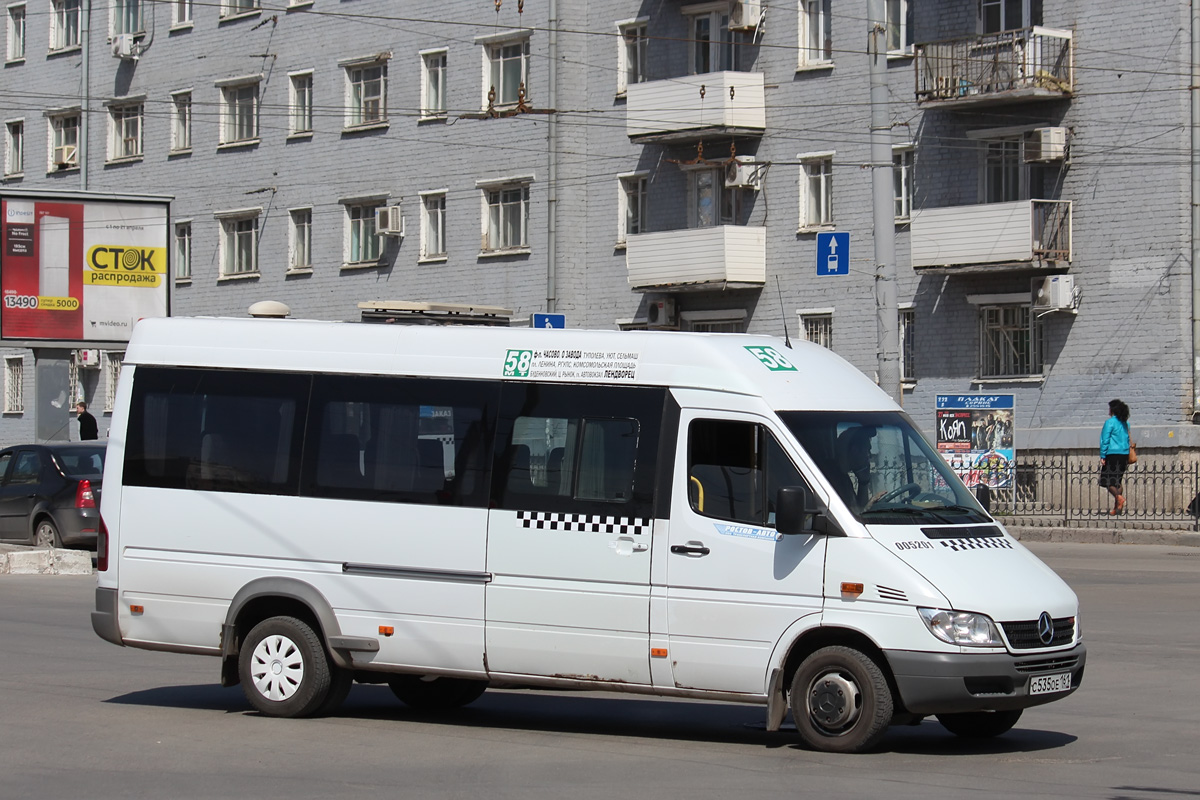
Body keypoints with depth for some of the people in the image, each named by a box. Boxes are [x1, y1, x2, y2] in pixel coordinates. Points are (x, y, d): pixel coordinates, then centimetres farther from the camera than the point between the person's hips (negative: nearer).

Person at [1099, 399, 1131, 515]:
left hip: (1112, 453, -7)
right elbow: (1128, 439, 17)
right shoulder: (1125, 423, 11)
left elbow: (1105, 440, -12)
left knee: (1107, 480, -2)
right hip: (1124, 454, 7)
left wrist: (1102, 456, -8)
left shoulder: (1110, 422, -10)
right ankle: (1116, 508, 9)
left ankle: (1119, 497, -26)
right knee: (1117, 481, 12)